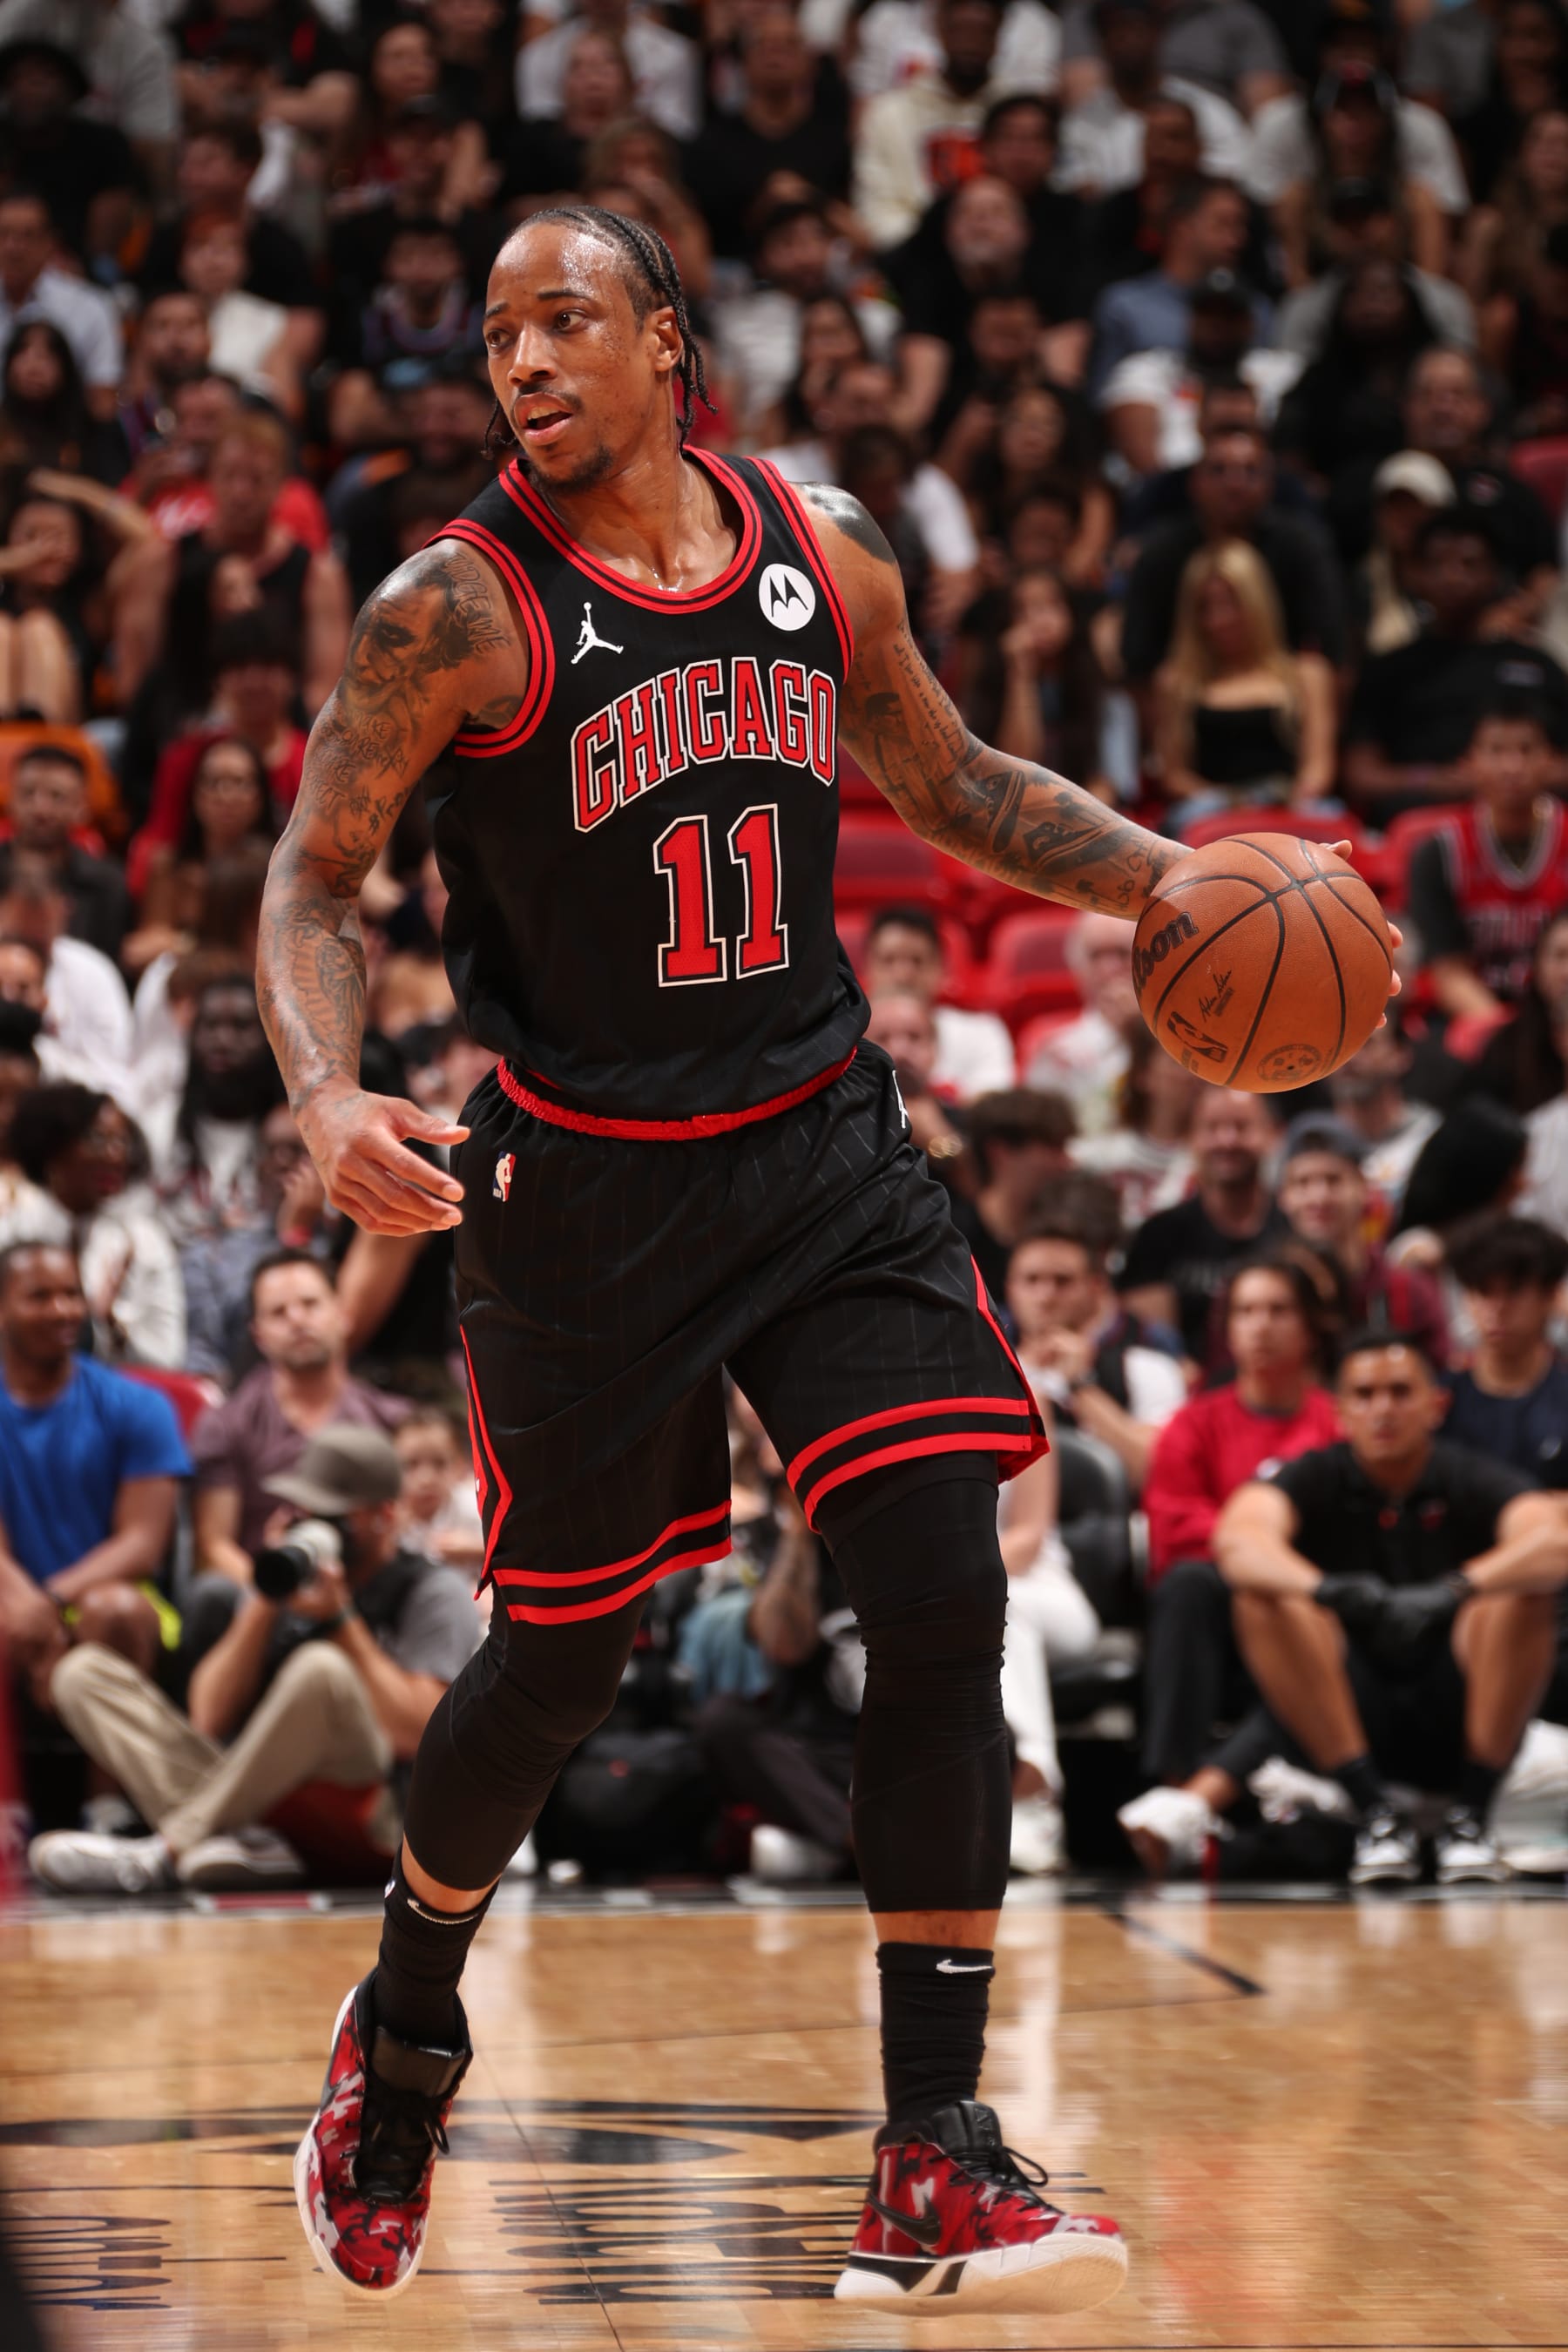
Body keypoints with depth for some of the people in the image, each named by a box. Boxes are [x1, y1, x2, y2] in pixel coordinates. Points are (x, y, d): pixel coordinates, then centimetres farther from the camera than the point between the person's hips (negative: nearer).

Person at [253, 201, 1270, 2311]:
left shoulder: (824, 552, 2)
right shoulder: (461, 606, -11)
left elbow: (949, 782, 17)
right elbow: (313, 882, -7)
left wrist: (1172, 883, 4)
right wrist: (331, 1102, -25)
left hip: (827, 1153, 4)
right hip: (586, 1187, -4)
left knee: (947, 1603, -9)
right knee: (564, 1657, 7)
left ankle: (933, 2173, -5)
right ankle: (403, 2031, 38)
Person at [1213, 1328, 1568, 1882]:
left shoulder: (1470, 1480, -3)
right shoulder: (1316, 1479, -1)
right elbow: (1236, 1542, -23)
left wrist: (1450, 1593, -43)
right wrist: (1331, 1590, -43)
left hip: (1458, 1723, -1)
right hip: (1347, 1718, 1)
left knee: (1523, 1591, -24)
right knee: (1264, 1598, -22)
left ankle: (1470, 1816, -19)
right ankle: (1375, 1814, -23)